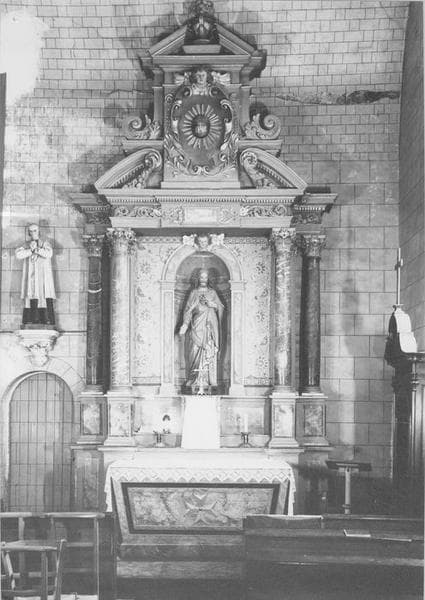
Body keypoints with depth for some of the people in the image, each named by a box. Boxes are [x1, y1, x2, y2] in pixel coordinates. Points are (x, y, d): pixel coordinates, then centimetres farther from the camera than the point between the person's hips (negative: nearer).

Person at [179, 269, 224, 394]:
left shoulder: (212, 293, 14)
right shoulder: (194, 293, 11)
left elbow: (221, 308, 11)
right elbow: (188, 310, 4)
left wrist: (213, 304, -10)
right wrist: (185, 324, -9)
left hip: (210, 326, 1)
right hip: (197, 327, -1)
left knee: (209, 354, -8)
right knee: (196, 353, -9)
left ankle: (202, 385, -11)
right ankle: (194, 383, -4)